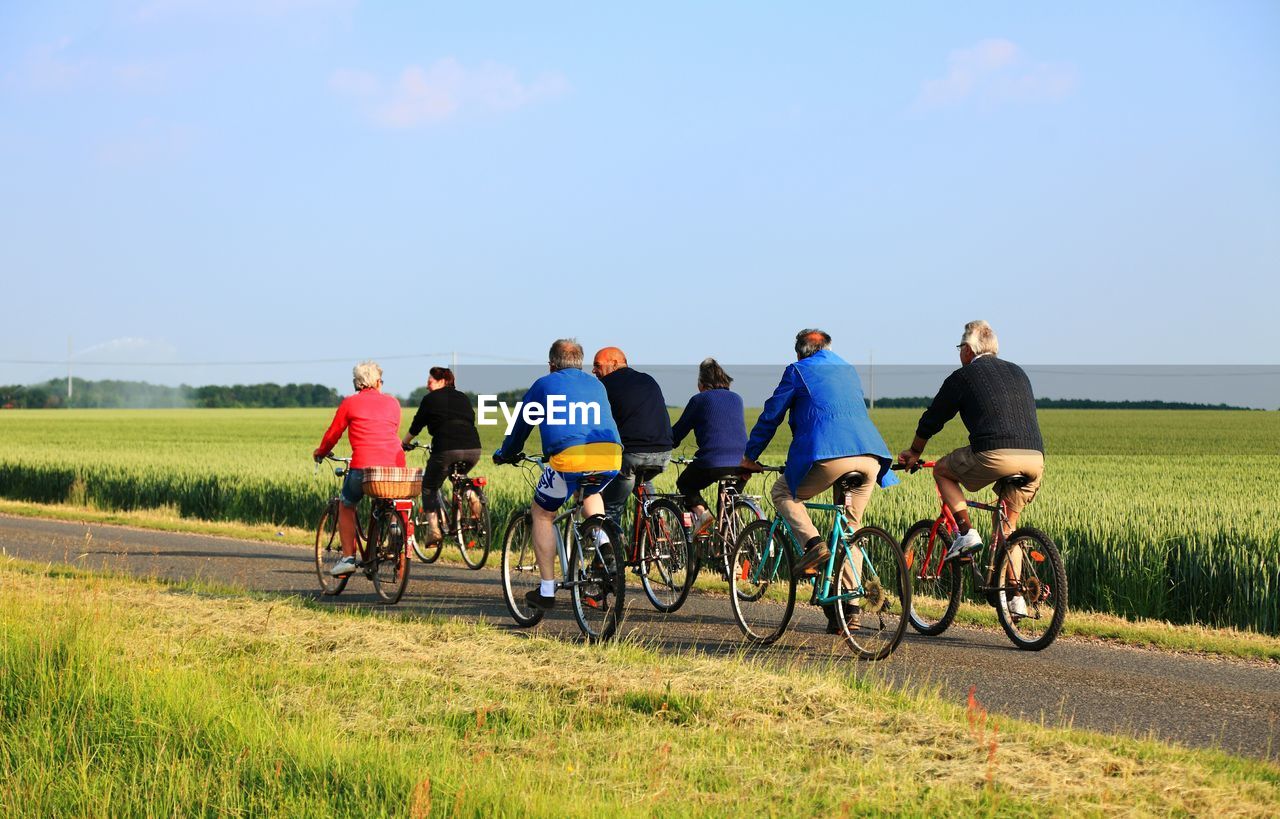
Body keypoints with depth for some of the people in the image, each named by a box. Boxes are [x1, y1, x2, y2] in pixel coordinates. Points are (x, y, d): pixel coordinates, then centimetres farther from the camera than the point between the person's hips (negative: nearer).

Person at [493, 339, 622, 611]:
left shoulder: (544, 384, 19)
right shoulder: (596, 385, 30)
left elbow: (521, 425, 28)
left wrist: (504, 454, 47)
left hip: (569, 456, -4)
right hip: (611, 458, 4)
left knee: (542, 514, 18)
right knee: (590, 494, 38)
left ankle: (546, 590, 15)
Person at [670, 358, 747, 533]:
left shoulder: (699, 400, 5)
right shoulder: (736, 399, 18)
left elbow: (677, 433, 9)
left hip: (712, 465, -5)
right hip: (741, 464, 5)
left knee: (685, 483, 22)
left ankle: (700, 511, -4)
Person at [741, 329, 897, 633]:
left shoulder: (798, 371, 10)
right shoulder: (848, 370, 28)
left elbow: (771, 415, 12)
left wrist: (750, 457, 23)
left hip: (829, 456, -6)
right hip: (870, 456, 6)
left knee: (782, 493, 17)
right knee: (850, 528, 16)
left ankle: (813, 543, -7)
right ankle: (850, 605, 9)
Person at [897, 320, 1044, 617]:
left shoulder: (964, 376, 11)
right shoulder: (1018, 373, 27)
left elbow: (932, 418, 19)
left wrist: (914, 452, 36)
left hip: (995, 454, -6)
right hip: (1035, 458, 6)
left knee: (942, 470, 21)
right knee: (1007, 526, 22)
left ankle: (966, 533, 5)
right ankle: (1015, 598, 13)